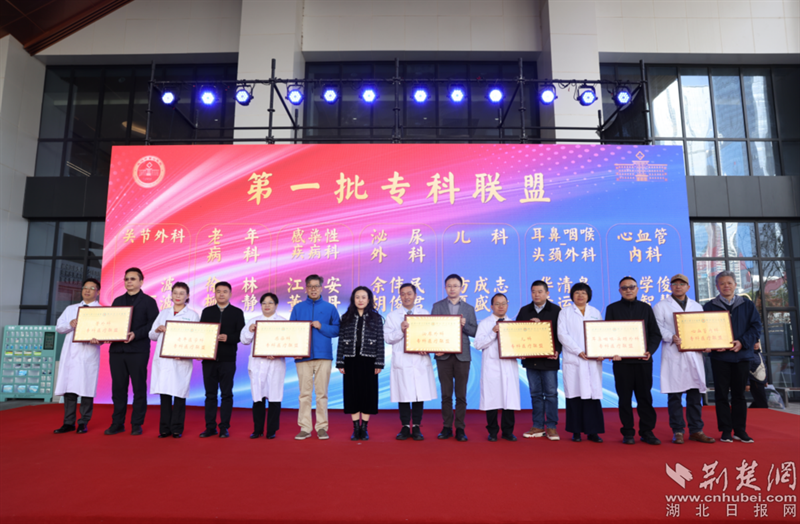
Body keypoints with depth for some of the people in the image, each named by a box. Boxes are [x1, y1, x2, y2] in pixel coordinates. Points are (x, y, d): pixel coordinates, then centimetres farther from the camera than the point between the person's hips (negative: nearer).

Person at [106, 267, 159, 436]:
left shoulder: (148, 301, 3)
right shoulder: (117, 301, 18)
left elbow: (153, 324, -6)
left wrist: (135, 334, -19)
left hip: (138, 351, -4)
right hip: (116, 350, 4)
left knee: (139, 388, 1)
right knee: (118, 388, 7)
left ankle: (137, 424, 8)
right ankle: (117, 423, 16)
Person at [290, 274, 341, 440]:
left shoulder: (330, 308, 9)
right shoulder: (297, 308, 12)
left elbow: (337, 330, 5)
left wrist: (321, 326, -10)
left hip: (323, 355, -1)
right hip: (303, 356, 1)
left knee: (322, 393, 2)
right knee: (305, 393, 2)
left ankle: (322, 427, 9)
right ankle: (305, 428, 9)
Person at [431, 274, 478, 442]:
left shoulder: (469, 309, 9)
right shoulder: (437, 306, 7)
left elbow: (475, 332, 4)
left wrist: (465, 325, -15)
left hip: (462, 355, 0)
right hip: (443, 355, 0)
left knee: (461, 395, 3)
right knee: (446, 394, 6)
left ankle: (460, 428, 10)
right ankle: (447, 427, 15)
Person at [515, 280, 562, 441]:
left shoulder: (556, 310, 1)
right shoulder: (524, 311, 10)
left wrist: (557, 350, -14)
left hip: (549, 359, -3)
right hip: (530, 359, 3)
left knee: (551, 393, 1)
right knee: (535, 394, 9)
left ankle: (551, 427, 10)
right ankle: (538, 426, 16)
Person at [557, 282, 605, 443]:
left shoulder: (595, 312, 16)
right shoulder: (565, 312, 7)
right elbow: (562, 335, -4)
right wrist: (578, 351, -13)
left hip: (593, 361, 2)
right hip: (573, 360, -2)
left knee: (593, 394, -2)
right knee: (574, 395, -2)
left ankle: (593, 431, 4)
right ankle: (576, 431, 6)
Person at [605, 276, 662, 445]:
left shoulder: (646, 308, 11)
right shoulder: (612, 308, 7)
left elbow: (656, 333, 7)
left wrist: (650, 350, -10)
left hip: (643, 360, 1)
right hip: (621, 360, -1)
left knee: (645, 396, 4)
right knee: (624, 397, 3)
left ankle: (647, 432, 12)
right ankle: (628, 433, 11)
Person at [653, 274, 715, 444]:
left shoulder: (697, 307, 18)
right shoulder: (661, 306, 5)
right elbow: (658, 328, -3)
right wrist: (671, 337, -20)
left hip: (694, 355, 4)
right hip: (673, 355, -4)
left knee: (695, 394, 6)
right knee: (674, 395, -1)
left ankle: (696, 430, 14)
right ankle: (677, 431, 6)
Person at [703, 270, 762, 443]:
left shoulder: (748, 305, 8)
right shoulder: (709, 307, 5)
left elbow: (756, 327, 2)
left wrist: (742, 342, -13)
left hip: (742, 356, 1)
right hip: (719, 357, -1)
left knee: (739, 394, 8)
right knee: (721, 395, 2)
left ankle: (740, 430, 16)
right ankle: (726, 431, 9)